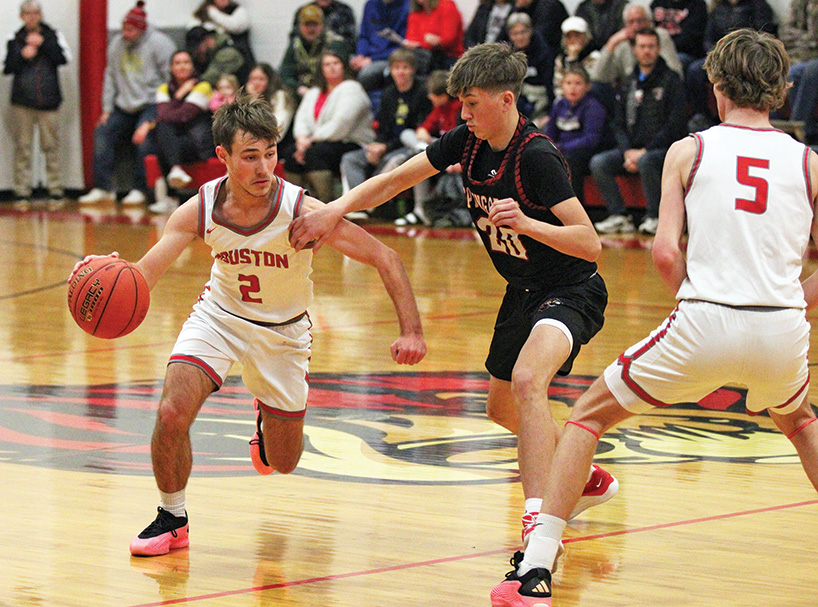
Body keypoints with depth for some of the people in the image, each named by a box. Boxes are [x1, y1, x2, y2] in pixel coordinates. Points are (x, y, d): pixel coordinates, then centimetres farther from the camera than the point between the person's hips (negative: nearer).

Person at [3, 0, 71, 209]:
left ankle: (55, 191, 1)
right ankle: (22, 193, 2)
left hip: (48, 101, -1)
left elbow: (63, 58, -5)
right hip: (22, 102, 1)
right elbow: (7, 67, 3)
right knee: (22, 147, -1)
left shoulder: (53, 35, 8)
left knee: (51, 146, -3)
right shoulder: (14, 39, 8)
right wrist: (22, 56, -12)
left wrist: (43, 44, -10)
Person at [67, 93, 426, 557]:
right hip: (220, 315, 1)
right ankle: (173, 519, 2)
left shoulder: (301, 211, -29)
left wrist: (411, 332, -34)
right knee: (172, 414, -23)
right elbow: (145, 274, -21)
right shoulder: (200, 210, -22)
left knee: (283, 462, 10)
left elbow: (385, 259, -24)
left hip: (284, 330, 0)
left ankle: (268, 417, 49)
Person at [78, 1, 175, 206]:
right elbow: (110, 77, 16)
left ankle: (139, 190, -18)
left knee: (143, 138, -27)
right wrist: (107, 109, 8)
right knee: (103, 132, -5)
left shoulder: (159, 43, -8)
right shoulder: (117, 43, 11)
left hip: (151, 104, -7)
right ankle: (102, 188, -1)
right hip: (124, 107, 7)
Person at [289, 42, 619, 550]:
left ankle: (538, 522, -42)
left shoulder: (537, 157, -27)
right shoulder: (468, 141, -5)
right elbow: (394, 181, 2)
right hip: (523, 292, 9)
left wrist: (527, 224, -44)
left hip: (571, 292, -9)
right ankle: (589, 480, 46)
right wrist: (336, 209, -13)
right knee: (503, 408, 22)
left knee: (527, 379, -35)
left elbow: (590, 243, -30)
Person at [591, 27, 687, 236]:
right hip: (632, 150, 6)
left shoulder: (671, 81, -1)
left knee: (646, 162, -37)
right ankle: (618, 217, -16)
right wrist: (628, 151, -7)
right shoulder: (628, 84, 16)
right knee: (599, 163, -18)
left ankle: (654, 217, -23)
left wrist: (644, 152, -15)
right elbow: (619, 124, 14)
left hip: (663, 149, -6)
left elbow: (675, 125, -9)